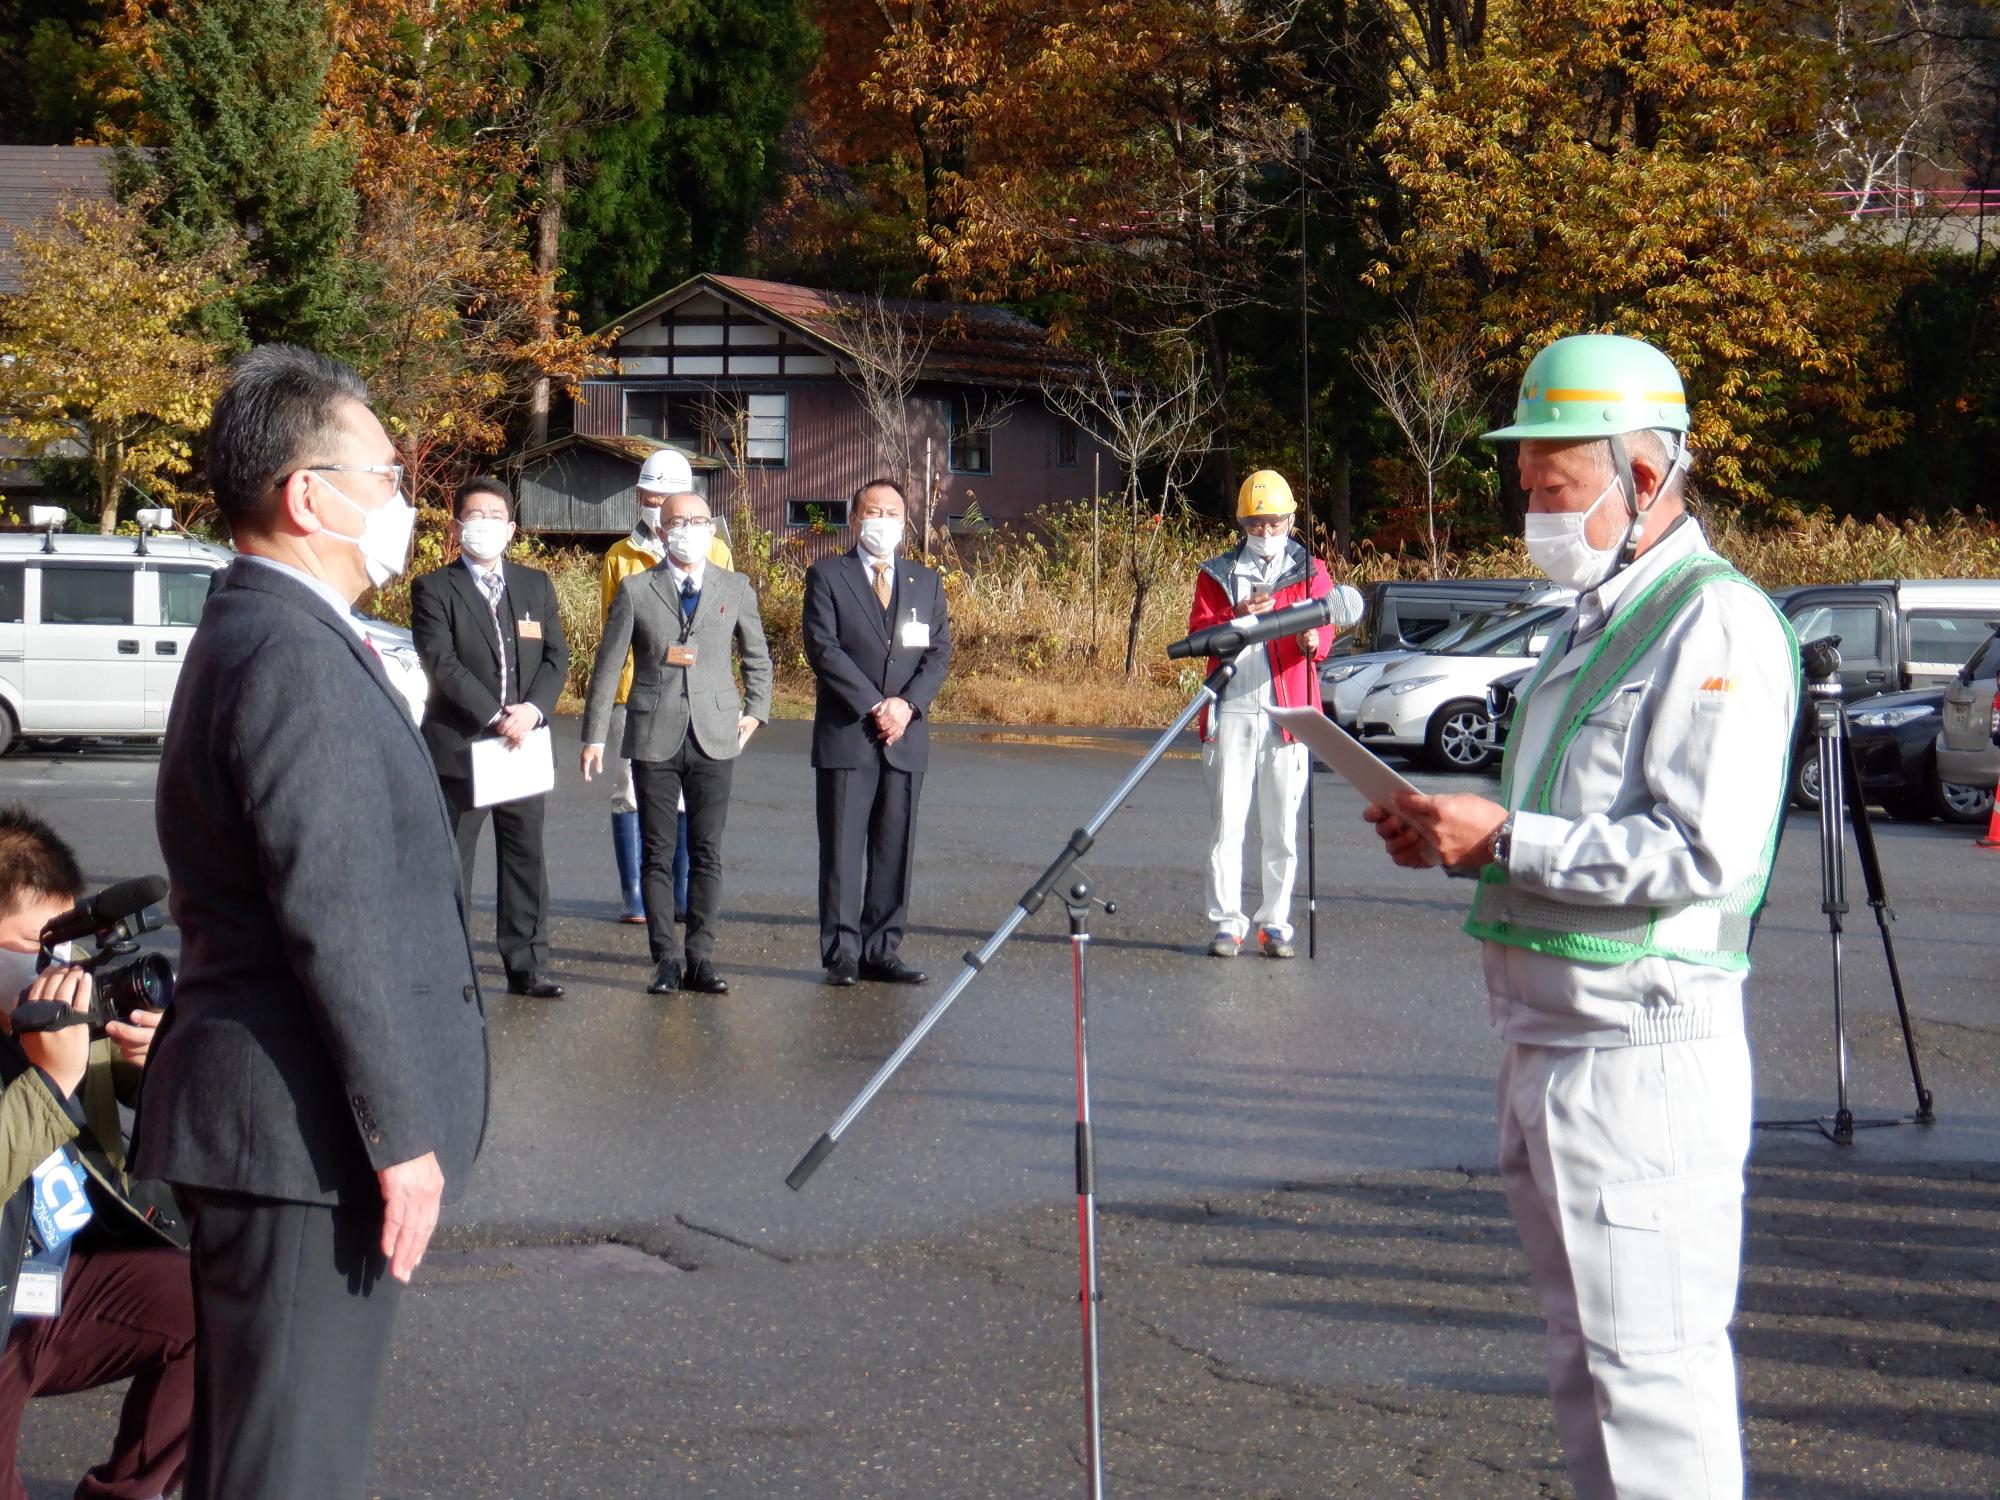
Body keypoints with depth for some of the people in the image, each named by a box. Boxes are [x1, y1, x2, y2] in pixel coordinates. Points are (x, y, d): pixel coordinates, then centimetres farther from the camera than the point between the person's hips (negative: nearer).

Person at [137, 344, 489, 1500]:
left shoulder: (254, 636, 16)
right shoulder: (295, 660, -18)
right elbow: (336, 920, -23)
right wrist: (402, 1134, -20)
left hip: (256, 1121, 11)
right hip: (307, 1136, -11)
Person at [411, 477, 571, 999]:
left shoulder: (536, 585, 13)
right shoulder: (434, 590, -2)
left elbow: (557, 657, 8)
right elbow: (443, 664, -12)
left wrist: (532, 710, -10)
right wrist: (495, 717, -18)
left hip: (524, 744, 4)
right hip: (457, 746, -4)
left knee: (526, 859, 8)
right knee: (450, 864, 0)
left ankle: (526, 966, 15)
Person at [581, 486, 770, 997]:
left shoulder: (735, 588, 7)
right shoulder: (636, 591, 1)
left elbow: (757, 657, 21)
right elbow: (607, 666, 4)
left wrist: (755, 710, 11)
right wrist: (595, 736, 1)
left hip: (715, 738, 1)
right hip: (654, 738, -1)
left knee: (707, 853, 2)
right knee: (658, 854, 2)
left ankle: (700, 959, 8)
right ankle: (665, 960, 7)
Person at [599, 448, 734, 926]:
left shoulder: (714, 553, 10)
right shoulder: (619, 556, 10)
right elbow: (608, 625, 15)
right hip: (634, 687, 0)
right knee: (630, 791, -1)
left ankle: (683, 897, 8)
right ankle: (635, 897, 4)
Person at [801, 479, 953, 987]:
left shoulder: (926, 582, 15)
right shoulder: (827, 575, 2)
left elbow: (939, 652, 8)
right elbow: (823, 647, -8)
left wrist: (908, 704, -9)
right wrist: (874, 706, -15)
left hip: (905, 735, 4)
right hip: (845, 735, -4)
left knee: (895, 849, 4)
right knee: (842, 848, -3)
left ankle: (882, 951, 8)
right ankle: (842, 952, 1)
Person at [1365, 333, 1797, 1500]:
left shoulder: (1716, 625, -14)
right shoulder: (1599, 616, 18)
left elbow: (1701, 849, -23)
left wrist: (1507, 838, -18)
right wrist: (1457, 835, 9)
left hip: (1642, 1052, -10)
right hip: (1549, 1042, 10)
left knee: (1654, 1363, -6)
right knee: (1587, 1350, 16)